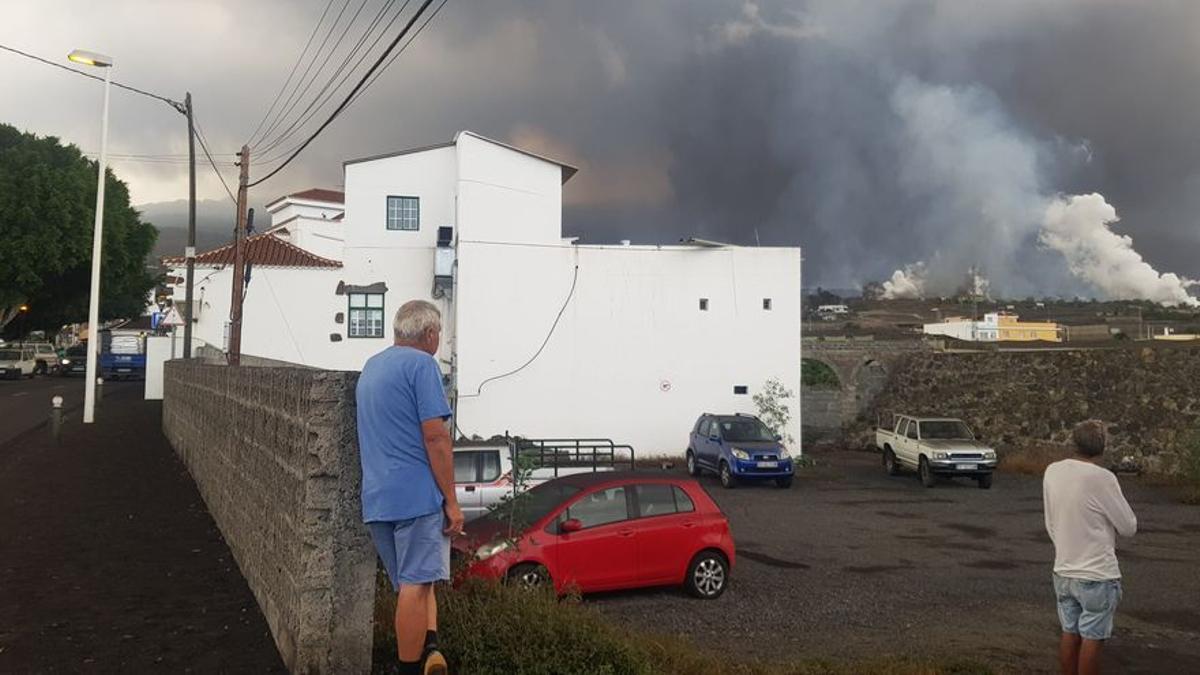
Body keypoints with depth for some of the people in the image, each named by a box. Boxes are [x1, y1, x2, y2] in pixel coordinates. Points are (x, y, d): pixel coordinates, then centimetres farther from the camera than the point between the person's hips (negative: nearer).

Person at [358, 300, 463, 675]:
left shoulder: (370, 366, 19)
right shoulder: (422, 364, -8)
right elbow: (435, 436, -14)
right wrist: (451, 501, -11)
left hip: (375, 498, 8)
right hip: (416, 493, -8)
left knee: (414, 582, 14)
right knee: (416, 585, -2)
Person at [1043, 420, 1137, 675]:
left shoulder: (1052, 472, -1)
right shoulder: (1102, 478, -19)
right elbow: (1129, 527, -8)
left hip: (1063, 571, 6)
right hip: (1098, 575, -6)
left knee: (1070, 633, 15)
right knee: (1092, 638, 5)